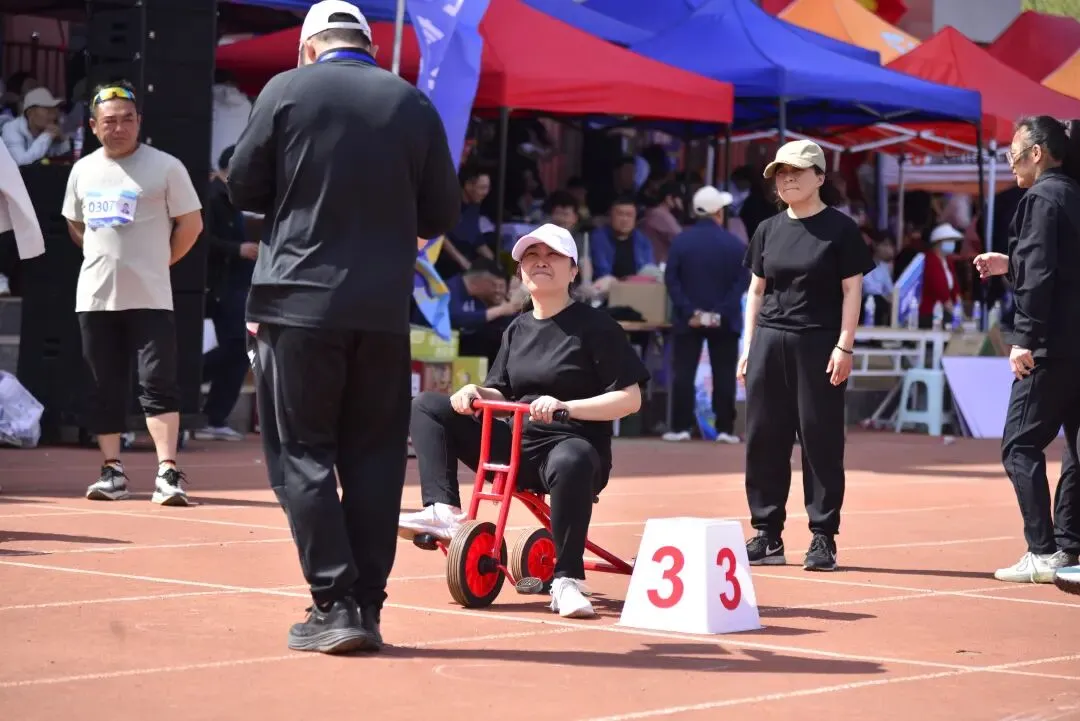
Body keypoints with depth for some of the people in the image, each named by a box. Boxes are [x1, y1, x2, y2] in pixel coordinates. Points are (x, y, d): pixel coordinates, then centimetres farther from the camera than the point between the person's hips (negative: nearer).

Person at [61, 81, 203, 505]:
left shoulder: (165, 167, -4)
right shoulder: (83, 171, 9)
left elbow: (191, 224, 0)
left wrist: (158, 262, 2)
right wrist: (106, 260, 12)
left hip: (149, 297, -4)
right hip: (94, 296, 4)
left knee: (158, 383, -9)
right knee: (104, 387, 8)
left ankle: (167, 472, -12)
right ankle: (112, 471, 14)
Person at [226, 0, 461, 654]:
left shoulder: (287, 90, -2)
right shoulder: (415, 105, 5)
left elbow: (244, 188, 3)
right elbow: (443, 215, 7)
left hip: (299, 302, -2)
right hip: (384, 310, 3)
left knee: (300, 453, 3)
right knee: (374, 458, 9)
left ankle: (335, 605, -5)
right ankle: (368, 606, 10)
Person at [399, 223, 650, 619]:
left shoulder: (595, 326, -4)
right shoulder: (518, 329, 15)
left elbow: (630, 398, -10)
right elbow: (502, 393, 19)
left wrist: (564, 406, -23)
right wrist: (475, 392, -6)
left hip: (574, 443, -7)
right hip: (516, 443, 7)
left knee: (569, 463, -44)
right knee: (427, 405, 1)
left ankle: (566, 580, -33)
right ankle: (444, 511, -17)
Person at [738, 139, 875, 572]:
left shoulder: (840, 229, -1)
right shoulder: (769, 230, 13)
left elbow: (852, 290, -4)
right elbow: (756, 290, 15)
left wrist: (844, 346, -11)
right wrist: (749, 346, 9)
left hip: (819, 344, -5)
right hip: (769, 341, 5)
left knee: (821, 440, -3)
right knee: (763, 439, 4)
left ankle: (824, 538, 2)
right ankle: (767, 535, 13)